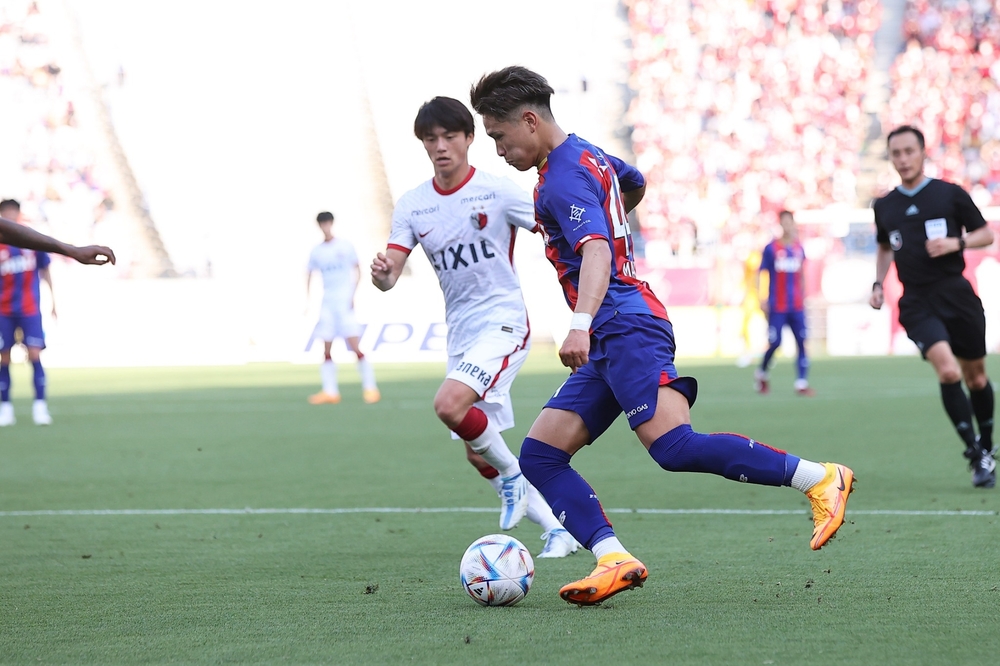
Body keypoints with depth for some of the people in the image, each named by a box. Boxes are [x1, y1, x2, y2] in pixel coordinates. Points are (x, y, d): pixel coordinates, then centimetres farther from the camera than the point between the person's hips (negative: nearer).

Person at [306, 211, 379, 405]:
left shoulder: (345, 246, 3)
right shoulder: (316, 251, 11)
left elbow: (356, 271, 4)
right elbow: (309, 274, 13)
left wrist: (352, 294, -8)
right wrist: (308, 298, 1)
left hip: (345, 302, -4)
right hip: (327, 303, 4)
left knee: (356, 347, -10)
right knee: (326, 351, -1)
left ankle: (370, 387, -6)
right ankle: (330, 391, 2)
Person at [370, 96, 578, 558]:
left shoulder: (497, 191, -8)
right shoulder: (412, 206, 5)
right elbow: (389, 277, -3)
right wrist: (381, 272, -26)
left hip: (503, 323, -6)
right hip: (460, 334, 6)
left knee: (448, 405, -28)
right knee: (476, 454, 7)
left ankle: (512, 475, -3)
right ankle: (556, 530, 18)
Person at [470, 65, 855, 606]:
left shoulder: (563, 178, -11)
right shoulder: (587, 154, 20)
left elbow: (597, 250, -29)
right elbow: (634, 184, 42)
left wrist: (581, 324, -43)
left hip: (626, 328, -11)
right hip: (611, 341, 11)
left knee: (675, 447, -25)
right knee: (539, 456, 1)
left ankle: (821, 478, -17)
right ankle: (613, 559, -13)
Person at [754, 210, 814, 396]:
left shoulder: (799, 248, 8)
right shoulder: (771, 248, -5)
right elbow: (760, 274, -2)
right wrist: (761, 299, -9)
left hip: (797, 306, 4)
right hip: (777, 307, -4)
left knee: (801, 342, -5)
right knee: (774, 343, -3)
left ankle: (802, 383, -5)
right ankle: (762, 373, 23)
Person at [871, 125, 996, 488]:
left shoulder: (950, 194, 0)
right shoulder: (884, 207, 9)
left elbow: (986, 233, 5)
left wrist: (956, 242, -13)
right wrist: (878, 284, 12)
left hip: (956, 293, 0)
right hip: (917, 303, 0)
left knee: (975, 376, 8)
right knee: (947, 370, -20)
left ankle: (986, 444, 33)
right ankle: (977, 457, -14)